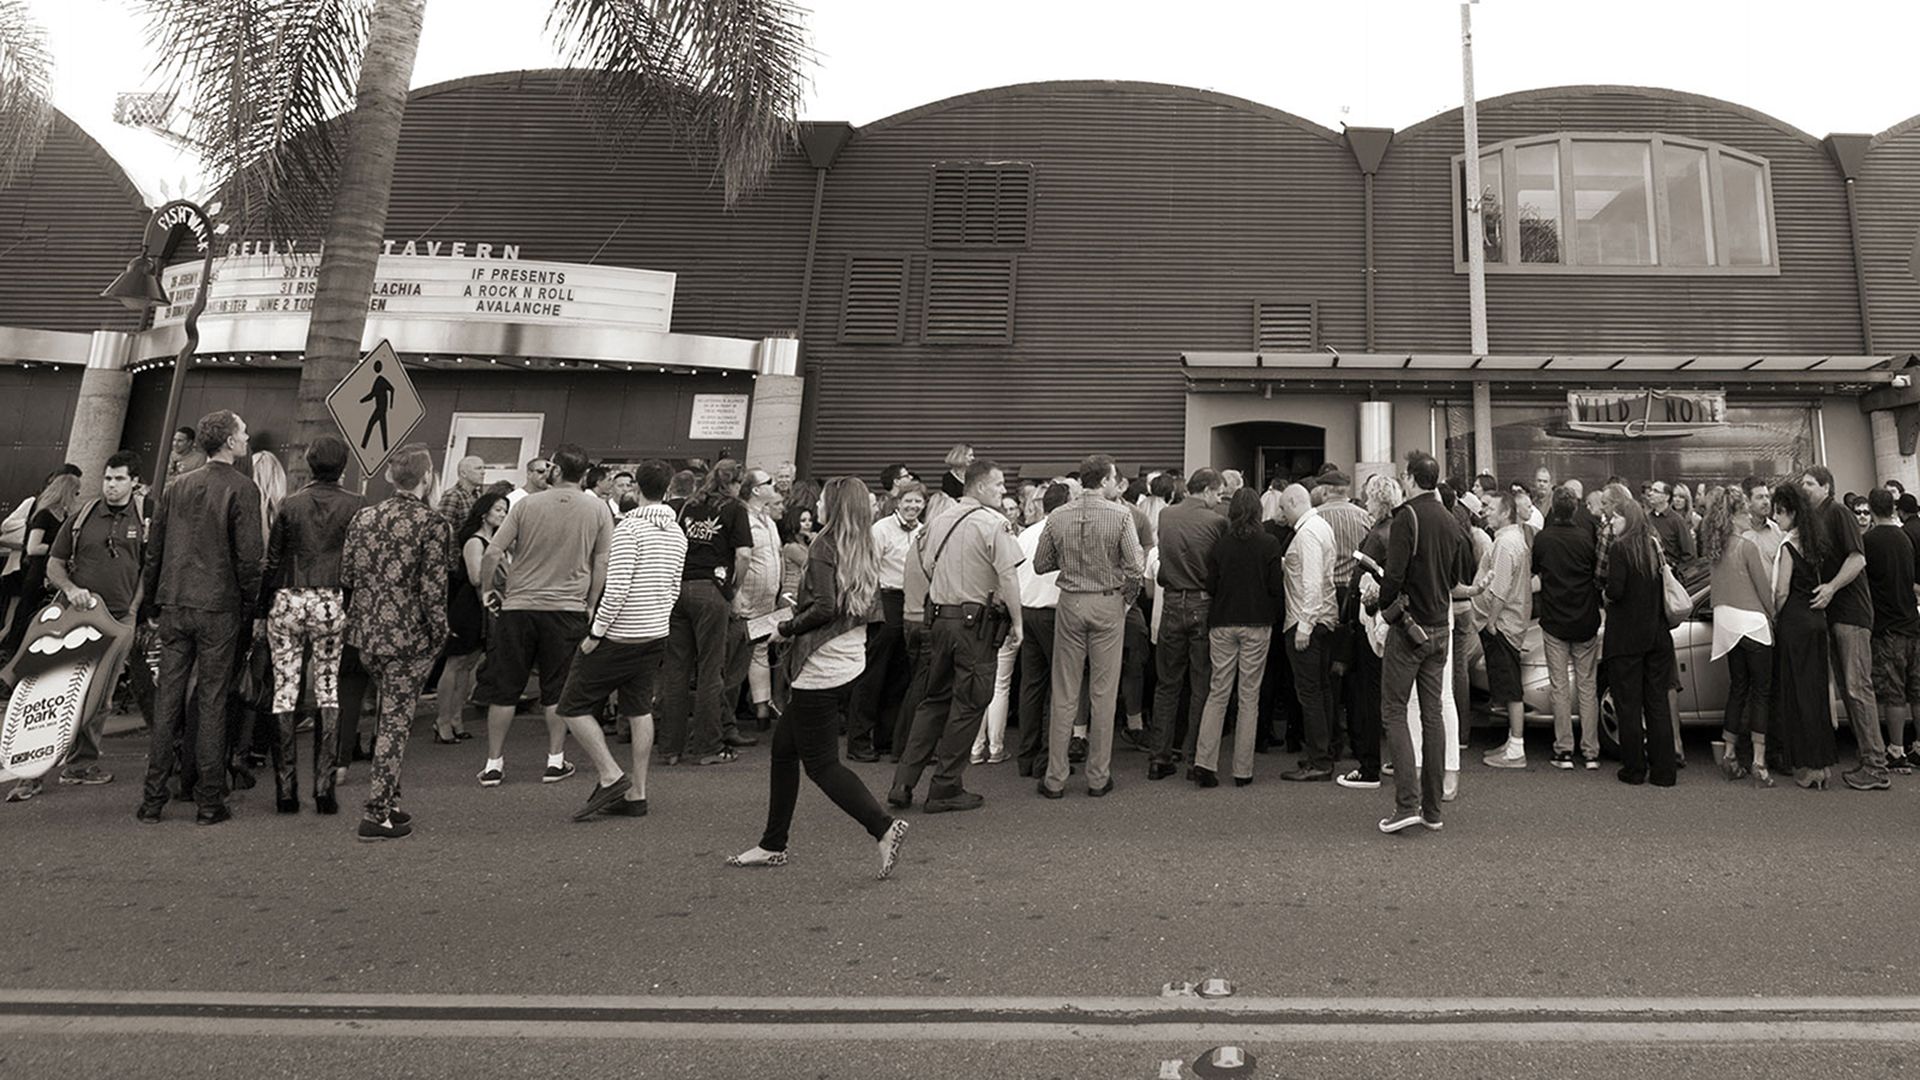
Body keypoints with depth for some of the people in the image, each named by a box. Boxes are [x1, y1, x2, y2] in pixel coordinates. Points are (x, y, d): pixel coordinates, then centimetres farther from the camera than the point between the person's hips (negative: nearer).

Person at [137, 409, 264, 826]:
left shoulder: (176, 487, 9)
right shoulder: (242, 489, -9)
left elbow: (153, 549, 11)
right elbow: (248, 556, -12)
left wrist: (153, 601, 19)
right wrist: (248, 605, -1)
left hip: (174, 605, 5)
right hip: (218, 608, -5)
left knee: (167, 698, 10)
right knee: (211, 701, 1)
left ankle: (153, 799, 15)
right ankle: (209, 802, 6)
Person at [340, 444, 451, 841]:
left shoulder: (362, 517, 6)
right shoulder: (432, 523, -13)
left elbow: (346, 577, 8)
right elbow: (433, 589, -17)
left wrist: (365, 613, 19)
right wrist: (438, 635, -5)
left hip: (365, 632, 7)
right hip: (408, 636, -7)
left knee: (389, 713, 22)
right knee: (396, 720, 3)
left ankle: (388, 800, 29)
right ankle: (377, 814, 8)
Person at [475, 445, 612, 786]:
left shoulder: (527, 504, -2)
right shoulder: (597, 509, -1)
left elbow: (492, 555, -4)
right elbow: (602, 565, 0)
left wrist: (487, 590, 11)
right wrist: (590, 605, 10)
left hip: (519, 605, 0)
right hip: (567, 609, 0)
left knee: (504, 688, 10)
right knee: (558, 690, 11)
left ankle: (493, 764, 17)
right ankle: (556, 760, 16)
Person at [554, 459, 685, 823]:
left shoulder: (629, 528, -15)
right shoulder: (678, 533, 8)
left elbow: (617, 588, -21)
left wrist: (596, 633, -14)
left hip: (618, 638, -7)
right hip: (656, 636, 8)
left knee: (573, 707, 5)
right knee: (639, 712, 12)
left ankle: (611, 777, 1)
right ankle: (636, 795, 16)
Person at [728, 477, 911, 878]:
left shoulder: (824, 547, -13)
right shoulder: (865, 554, 10)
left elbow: (824, 608, -22)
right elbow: (867, 609, 11)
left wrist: (787, 628, -6)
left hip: (819, 670, -9)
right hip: (850, 664, 9)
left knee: (821, 763, 0)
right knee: (784, 748, 18)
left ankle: (884, 827, -6)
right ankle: (773, 845, 26)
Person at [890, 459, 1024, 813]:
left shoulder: (938, 520, 10)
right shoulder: (991, 524, -11)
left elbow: (914, 562, 15)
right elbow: (1009, 577, -16)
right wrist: (1016, 621, -7)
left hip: (939, 617, 7)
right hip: (975, 621, -7)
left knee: (934, 700, 15)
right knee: (968, 704, 4)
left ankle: (903, 784, 14)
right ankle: (945, 789, 9)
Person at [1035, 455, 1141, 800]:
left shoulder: (1057, 517, -1)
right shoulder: (1120, 515, -9)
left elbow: (1040, 565, 5)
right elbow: (1136, 565, -13)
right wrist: (1127, 597, 5)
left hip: (1070, 603, 2)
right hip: (1108, 604, -2)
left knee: (1064, 694, 8)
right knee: (1103, 693, 7)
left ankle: (1055, 778, 12)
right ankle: (1099, 777, 15)